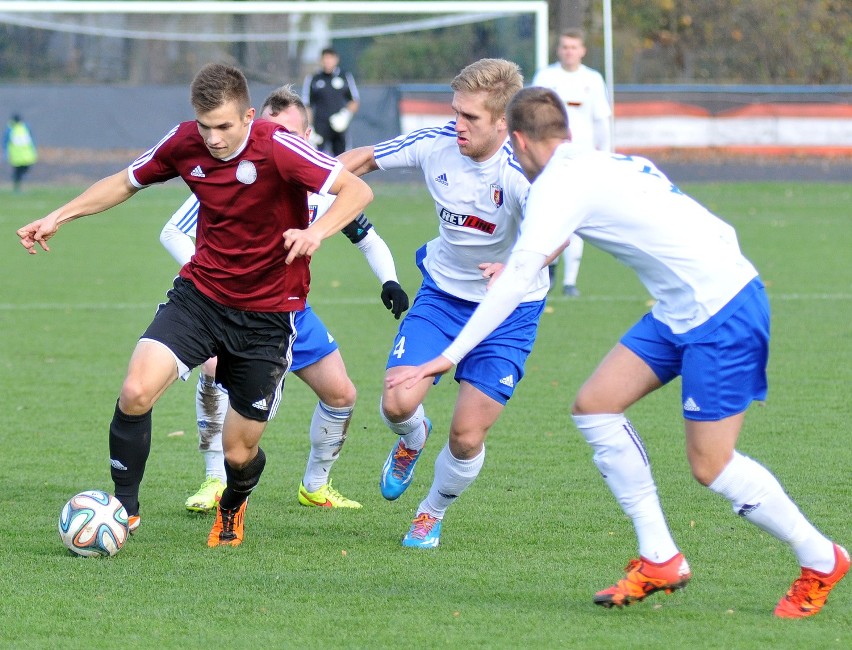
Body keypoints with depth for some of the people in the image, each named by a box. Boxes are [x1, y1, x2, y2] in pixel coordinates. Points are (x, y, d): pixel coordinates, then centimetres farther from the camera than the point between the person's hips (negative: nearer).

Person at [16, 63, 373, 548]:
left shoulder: (278, 149, -21)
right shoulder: (186, 144, -6)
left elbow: (357, 190, -24)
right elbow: (129, 181, 12)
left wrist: (316, 232, -42)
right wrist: (59, 217, 6)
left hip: (266, 315, -3)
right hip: (200, 293, 3)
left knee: (239, 452, 3)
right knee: (137, 392, -21)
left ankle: (233, 508, 41)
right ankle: (124, 507, -1)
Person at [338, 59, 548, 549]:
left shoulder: (518, 172, -28)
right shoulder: (437, 143, -14)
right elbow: (359, 161, 2)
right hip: (443, 292, 3)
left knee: (467, 438, -5)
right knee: (398, 403, -16)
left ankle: (433, 512, 27)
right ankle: (413, 439, 24)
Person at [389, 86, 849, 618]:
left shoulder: (559, 185, -13)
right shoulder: (606, 165, 14)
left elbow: (515, 282, -20)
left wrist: (449, 357, -19)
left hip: (723, 314, -10)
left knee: (710, 464, -6)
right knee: (595, 405, 4)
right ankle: (660, 560, 7)